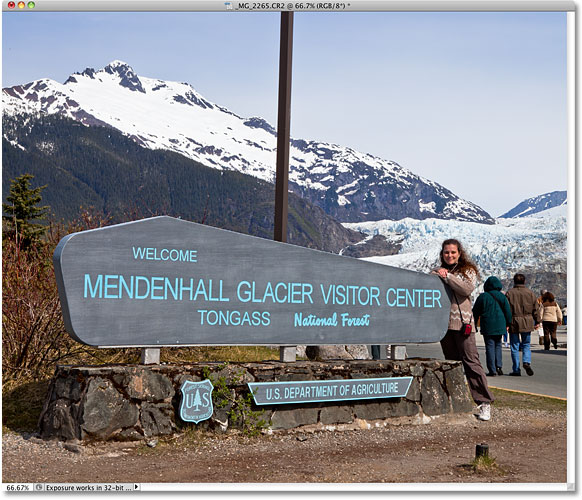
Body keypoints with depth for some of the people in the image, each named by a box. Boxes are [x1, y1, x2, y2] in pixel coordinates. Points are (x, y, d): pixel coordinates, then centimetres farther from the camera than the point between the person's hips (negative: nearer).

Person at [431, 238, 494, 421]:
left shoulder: (468, 271, 8)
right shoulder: (436, 271, 18)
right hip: (443, 322, 4)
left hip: (462, 322, -4)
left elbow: (467, 289, -10)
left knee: (471, 361, -8)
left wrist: (447, 277, -12)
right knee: (452, 362, 8)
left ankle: (484, 402, -6)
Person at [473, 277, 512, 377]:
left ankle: (492, 370, -3)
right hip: (500, 325, 3)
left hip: (487, 325, -3)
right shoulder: (502, 296, 3)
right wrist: (507, 324, 13)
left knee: (490, 346, 0)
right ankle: (498, 366, 4)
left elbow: (475, 312, 0)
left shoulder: (483, 297, -5)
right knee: (498, 345, 16)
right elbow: (508, 310, 5)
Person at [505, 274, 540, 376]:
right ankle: (527, 362, -11)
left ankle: (516, 370, 6)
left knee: (515, 347, 5)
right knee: (526, 345, 14)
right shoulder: (530, 293, 3)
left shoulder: (509, 293, -3)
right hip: (527, 323, 2)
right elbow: (535, 309, 7)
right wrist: (536, 322, 16)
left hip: (514, 323, -2)